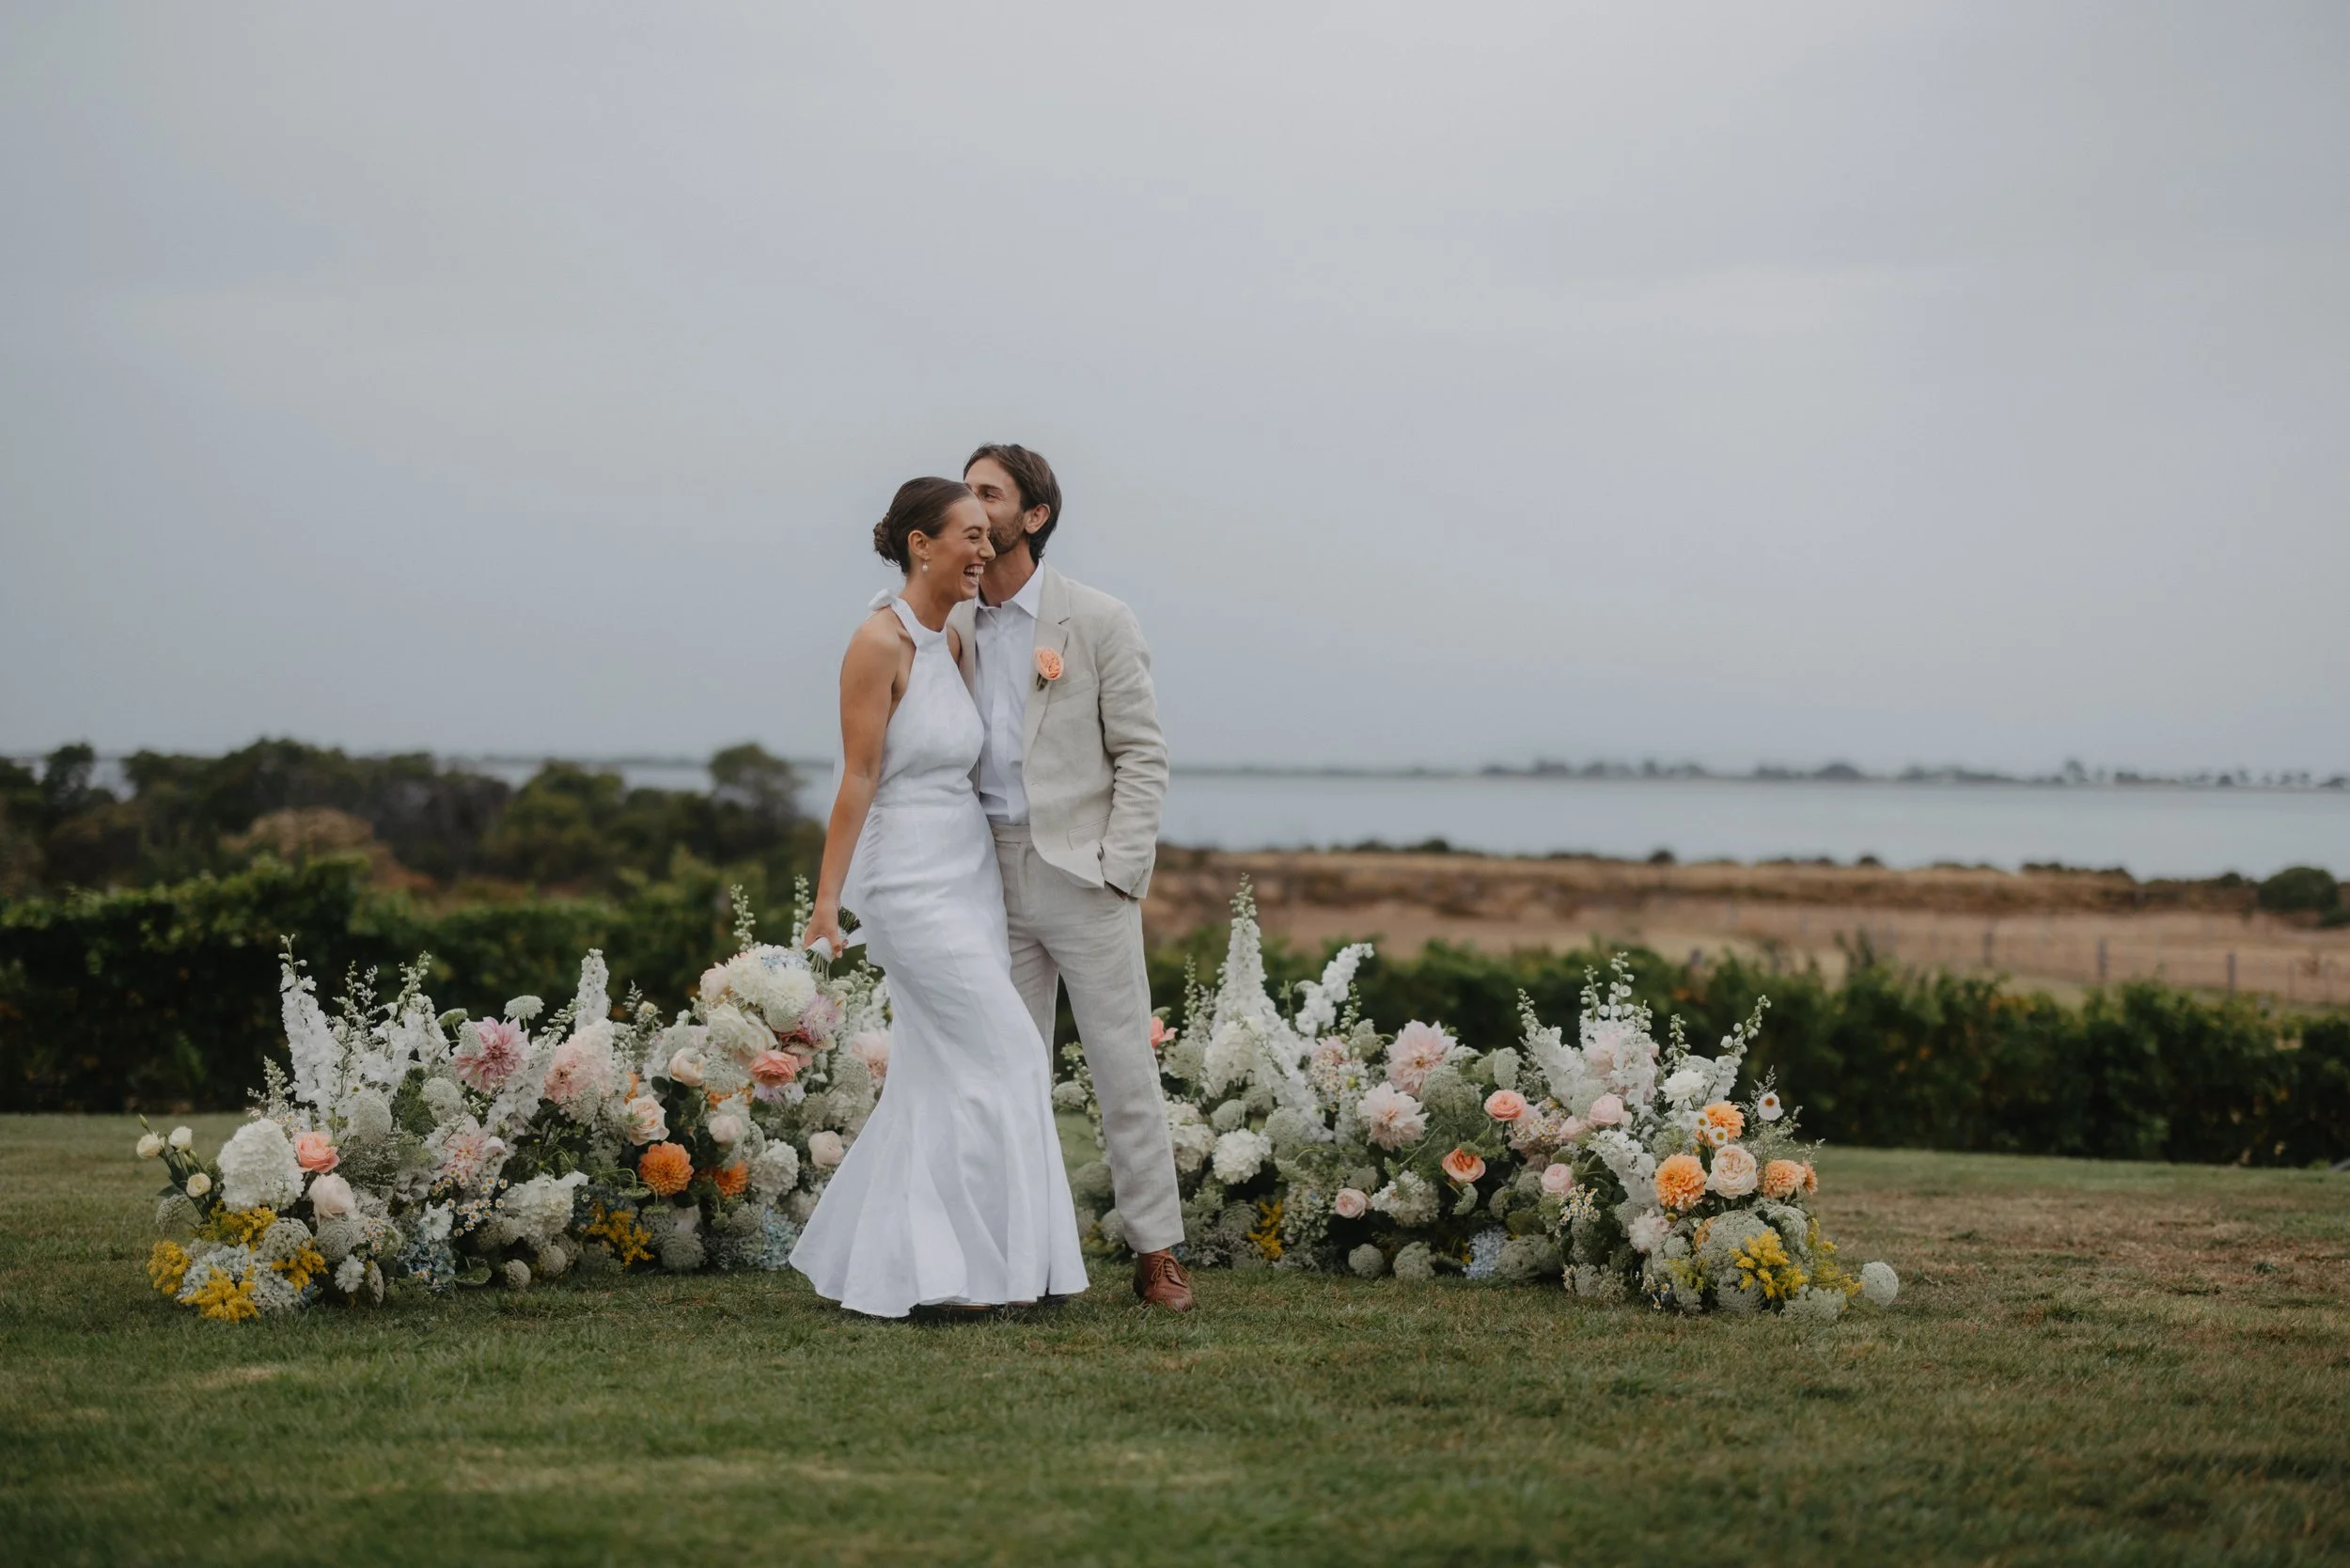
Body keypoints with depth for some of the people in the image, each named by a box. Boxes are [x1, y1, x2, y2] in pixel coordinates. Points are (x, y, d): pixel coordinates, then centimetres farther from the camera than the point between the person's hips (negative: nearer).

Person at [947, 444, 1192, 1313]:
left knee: (1124, 1067, -2)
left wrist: (1117, 873, -12)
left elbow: (1143, 755, -4)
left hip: (1083, 872, -4)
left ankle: (1157, 1254, 3)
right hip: (993, 875, 4)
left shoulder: (1098, 621, -3)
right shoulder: (954, 628, 9)